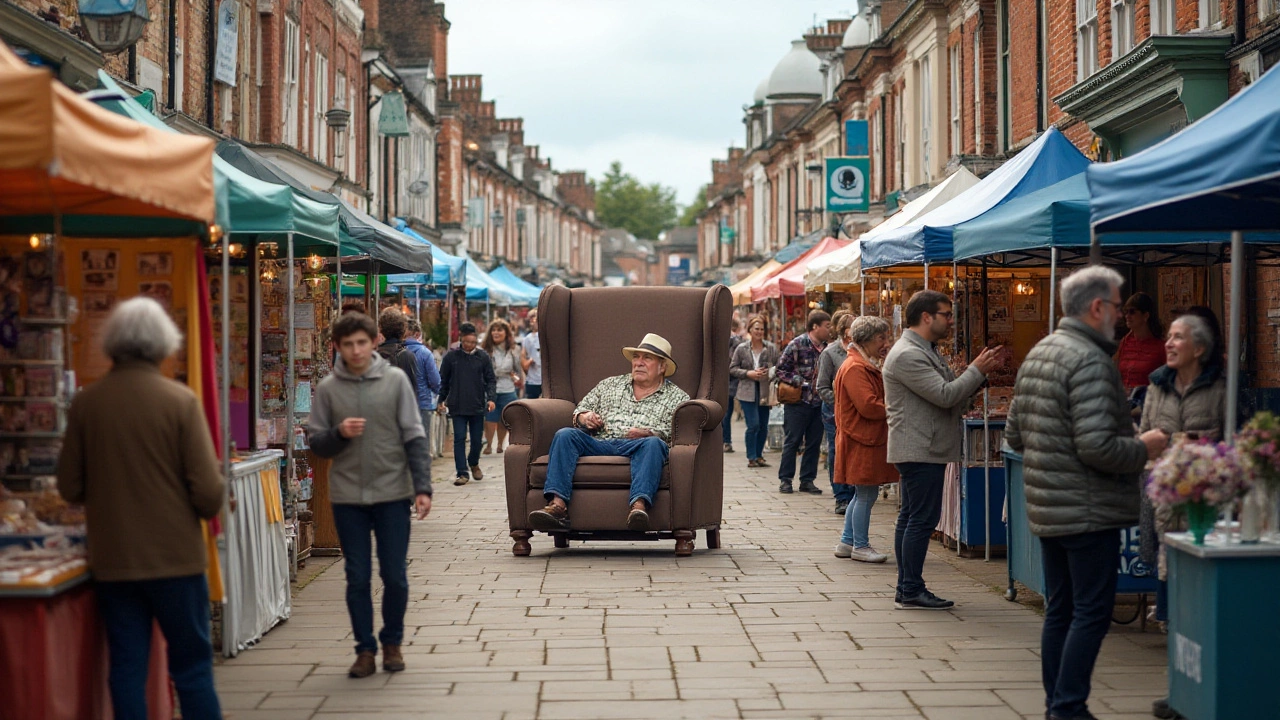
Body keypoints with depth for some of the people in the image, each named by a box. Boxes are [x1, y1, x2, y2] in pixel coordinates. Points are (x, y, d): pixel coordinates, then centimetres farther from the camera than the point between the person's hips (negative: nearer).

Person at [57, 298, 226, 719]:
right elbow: (209, 493, -13)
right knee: (192, 667, 8)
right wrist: (210, 504, 9)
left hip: (112, 559, 2)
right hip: (175, 556, -2)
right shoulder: (180, 401, -11)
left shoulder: (86, 403, -4)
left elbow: (70, 489, 3)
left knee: (127, 668, 10)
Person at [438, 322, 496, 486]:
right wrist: (441, 400, 4)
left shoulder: (483, 357, 2)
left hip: (477, 405, 1)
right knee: (459, 438, -6)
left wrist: (491, 398, -9)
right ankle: (462, 473, -3)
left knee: (476, 439, 9)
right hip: (457, 406, -1)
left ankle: (474, 464, 36)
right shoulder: (451, 357, 0)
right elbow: (443, 380, 8)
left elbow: (491, 379, 4)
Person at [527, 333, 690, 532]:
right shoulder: (610, 385, 31)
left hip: (636, 448, -3)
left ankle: (639, 505, -59)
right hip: (599, 445, 3)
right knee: (565, 434, -24)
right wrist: (585, 417, 4)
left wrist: (649, 433, -14)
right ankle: (557, 504, -42)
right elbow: (580, 410, 30)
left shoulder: (677, 397, 19)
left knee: (653, 443, -37)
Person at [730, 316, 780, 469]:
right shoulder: (741, 349, 1)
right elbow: (732, 369, 4)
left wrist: (770, 373, -12)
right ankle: (751, 457, 0)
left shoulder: (771, 349, 3)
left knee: (763, 426, 7)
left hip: (766, 392, 2)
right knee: (753, 425, -9)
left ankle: (759, 455, 21)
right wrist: (748, 373, -10)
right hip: (748, 392, -2)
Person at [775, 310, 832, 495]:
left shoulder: (826, 348, 8)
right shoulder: (797, 344, -9)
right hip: (798, 401, -5)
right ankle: (785, 479, 10)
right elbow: (781, 369, -8)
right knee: (792, 441, 1)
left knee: (814, 443, 8)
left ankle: (807, 480, 17)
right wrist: (801, 382, -16)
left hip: (818, 402, 5)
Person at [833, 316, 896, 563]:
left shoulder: (867, 366, 18)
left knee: (864, 494, 14)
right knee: (866, 494, -5)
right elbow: (868, 406, -22)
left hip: (871, 439, 11)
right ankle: (861, 546, 3)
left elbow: (882, 395, 14)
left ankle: (847, 543, 21)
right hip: (862, 441, -11)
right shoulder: (855, 368, -17)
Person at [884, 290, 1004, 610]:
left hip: (923, 449, 11)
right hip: (919, 450, -11)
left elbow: (953, 390, 18)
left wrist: (982, 371, 7)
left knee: (910, 518, 12)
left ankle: (906, 589, 17)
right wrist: (977, 370, -11)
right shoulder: (907, 355, -18)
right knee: (922, 519, -8)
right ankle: (912, 591, -4)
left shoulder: (925, 351, 18)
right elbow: (946, 395, -22)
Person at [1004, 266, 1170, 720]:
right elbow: (1097, 447, -25)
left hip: (1046, 508, 9)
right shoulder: (1091, 362, -19)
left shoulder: (1037, 354, 11)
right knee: (1092, 613, -2)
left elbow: (1014, 435, 16)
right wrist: (1143, 449, -10)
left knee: (1060, 611, 15)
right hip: (1089, 509, -9)